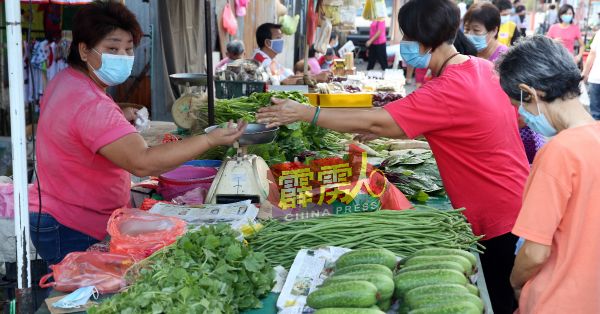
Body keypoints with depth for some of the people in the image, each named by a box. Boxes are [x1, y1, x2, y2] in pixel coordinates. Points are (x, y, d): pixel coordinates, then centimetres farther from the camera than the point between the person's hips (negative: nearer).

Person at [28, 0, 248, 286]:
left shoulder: (64, 81, 8)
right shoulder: (91, 106, -27)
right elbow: (142, 162, -37)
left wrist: (117, 118, 15)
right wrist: (209, 140, -33)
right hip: (73, 234, -11)